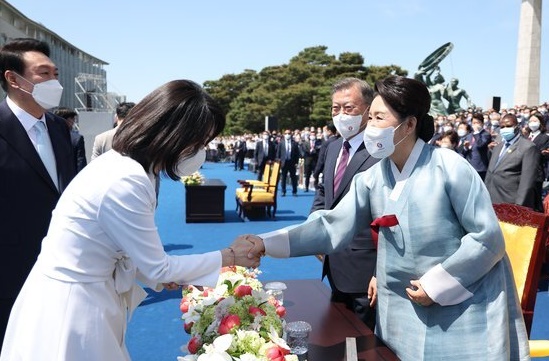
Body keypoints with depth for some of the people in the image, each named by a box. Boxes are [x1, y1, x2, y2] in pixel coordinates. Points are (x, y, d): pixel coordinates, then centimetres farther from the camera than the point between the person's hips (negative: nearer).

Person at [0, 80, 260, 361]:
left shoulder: (120, 163, 1)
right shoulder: (125, 182, -27)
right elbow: (157, 268, -17)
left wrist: (161, 273, 1)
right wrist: (229, 257, -8)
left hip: (79, 299, 8)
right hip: (71, 313, -8)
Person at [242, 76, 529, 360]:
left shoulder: (449, 167, -16)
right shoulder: (372, 179, -3)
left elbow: (488, 237, -14)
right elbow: (334, 226, -9)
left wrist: (436, 285, -15)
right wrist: (267, 242, -19)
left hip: (466, 307, -4)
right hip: (405, 309, 4)